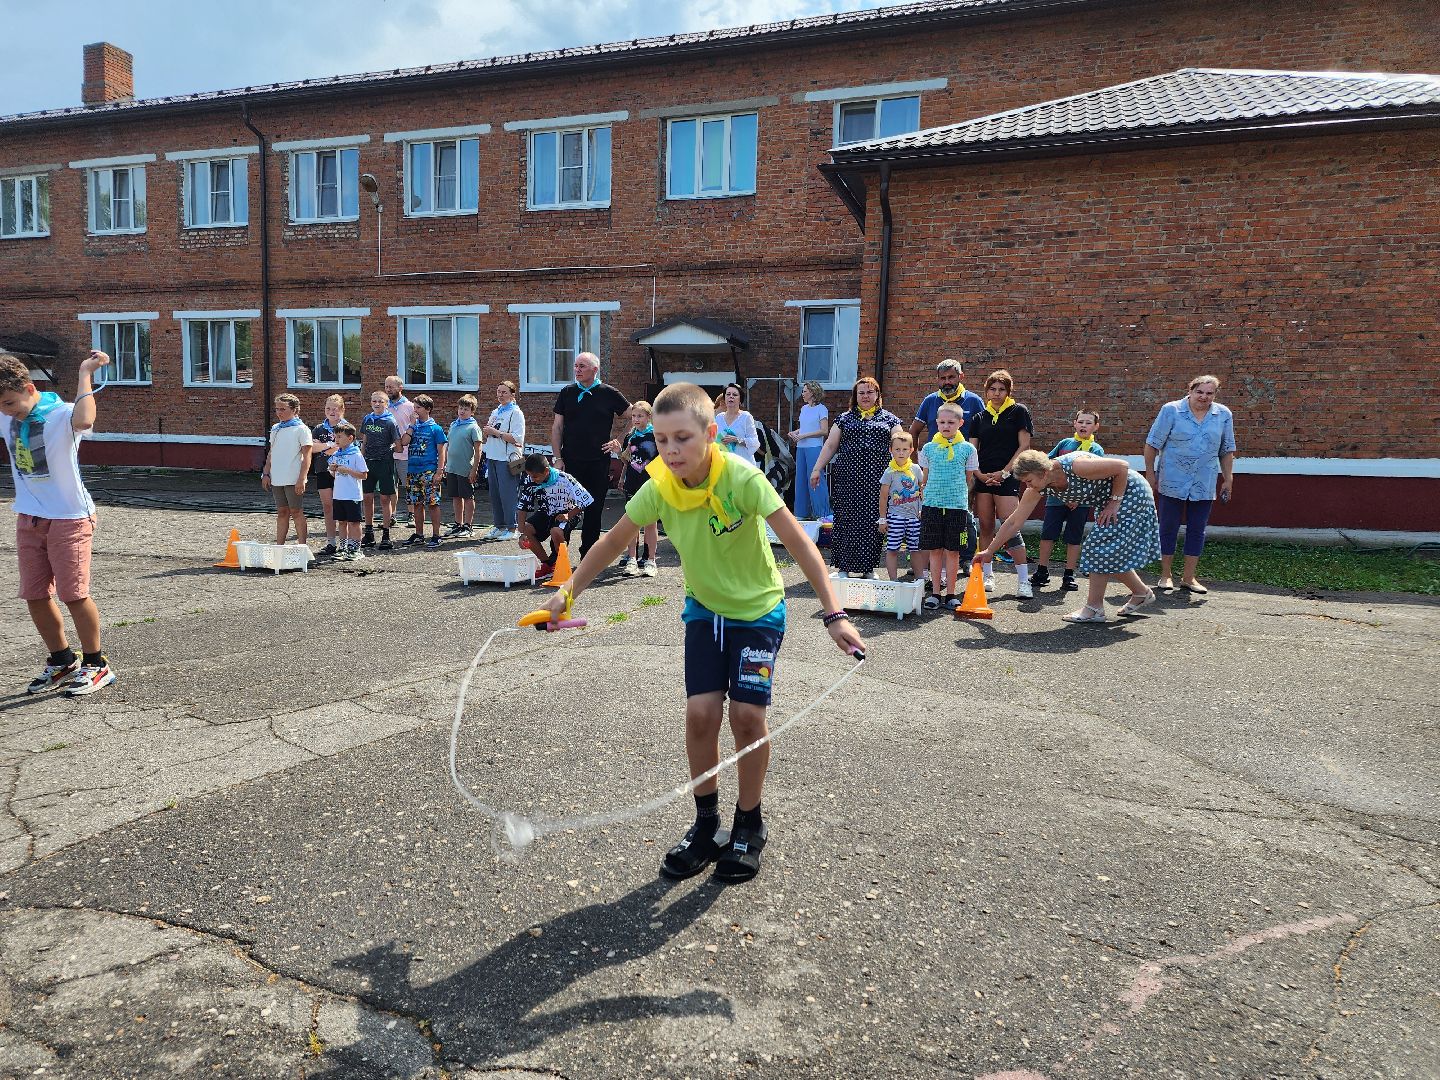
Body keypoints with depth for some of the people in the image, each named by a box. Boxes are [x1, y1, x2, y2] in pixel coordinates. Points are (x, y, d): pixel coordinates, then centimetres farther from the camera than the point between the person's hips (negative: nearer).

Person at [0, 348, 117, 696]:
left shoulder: (61, 414, -17)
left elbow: (84, 421, -42)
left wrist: (85, 373, -32)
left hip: (68, 517, -7)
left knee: (74, 594, -4)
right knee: (35, 595, 9)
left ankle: (95, 664, 11)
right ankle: (62, 662, 25)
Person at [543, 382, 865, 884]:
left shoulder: (742, 478, -27)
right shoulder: (659, 489, -15)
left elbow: (798, 543, -25)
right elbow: (612, 542, 0)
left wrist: (833, 614, -30)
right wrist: (568, 592, 2)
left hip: (758, 609, -3)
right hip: (704, 609, 3)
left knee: (747, 715, -10)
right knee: (700, 712, -8)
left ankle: (749, 825, 14)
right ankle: (706, 824, 14)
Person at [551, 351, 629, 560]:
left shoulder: (609, 394, 1)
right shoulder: (566, 393, 7)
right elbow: (557, 428, 8)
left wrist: (620, 441, 3)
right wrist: (558, 458, -1)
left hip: (598, 463, -1)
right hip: (570, 462, 1)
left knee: (594, 511, 6)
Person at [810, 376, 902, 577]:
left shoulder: (889, 419, 12)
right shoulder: (845, 419, 13)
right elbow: (830, 446, 11)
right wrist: (817, 469, 3)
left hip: (877, 479, 0)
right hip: (848, 478, 0)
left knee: (872, 522, 0)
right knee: (846, 521, -3)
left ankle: (868, 568, 12)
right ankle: (845, 566, 6)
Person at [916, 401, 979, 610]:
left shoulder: (967, 449, 3)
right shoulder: (929, 448, 6)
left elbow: (969, 480, 10)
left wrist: (959, 495, 2)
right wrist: (923, 503, 8)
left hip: (957, 506, -1)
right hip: (932, 505, 1)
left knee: (953, 552, 3)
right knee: (935, 551, 5)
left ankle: (950, 595, 13)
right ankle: (935, 593, 14)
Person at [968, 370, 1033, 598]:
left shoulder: (1018, 411, 3)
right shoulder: (980, 417, 14)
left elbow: (1024, 446, -2)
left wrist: (1004, 472, -9)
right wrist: (980, 474, -6)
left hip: (1006, 477, -4)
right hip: (983, 477, 4)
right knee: (985, 528, 7)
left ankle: (1023, 581, -7)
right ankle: (987, 576, 16)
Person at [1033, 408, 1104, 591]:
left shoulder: (1096, 449, 1)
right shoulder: (1065, 443, 8)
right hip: (1056, 497, 2)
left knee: (1074, 538, 5)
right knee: (1047, 533, 3)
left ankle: (1069, 576, 15)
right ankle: (1042, 572, 14)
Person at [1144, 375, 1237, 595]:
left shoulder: (1224, 415, 5)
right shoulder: (1171, 410, -5)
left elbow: (1227, 451, 13)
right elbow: (1152, 443, -3)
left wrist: (1228, 479, 12)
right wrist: (1150, 472, -3)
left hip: (1204, 485, 3)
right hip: (1172, 482, -3)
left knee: (1197, 530, 6)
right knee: (1168, 528, 4)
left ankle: (1189, 577, 16)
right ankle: (1166, 575, 16)